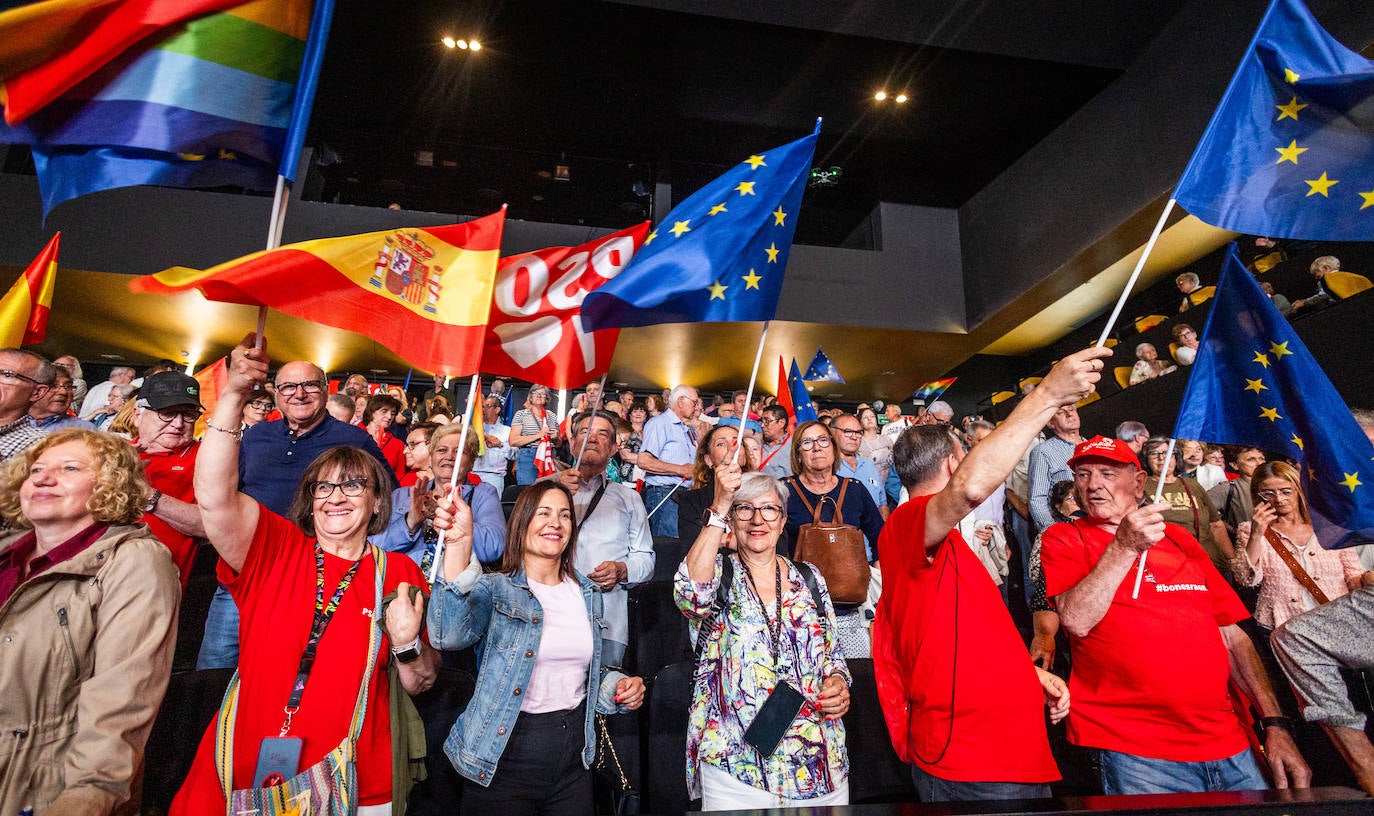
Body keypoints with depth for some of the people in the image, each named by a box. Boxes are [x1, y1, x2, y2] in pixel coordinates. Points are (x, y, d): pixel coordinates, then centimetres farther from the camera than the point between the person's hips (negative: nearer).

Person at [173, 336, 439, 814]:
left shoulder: (400, 575, -5)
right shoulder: (275, 550, -4)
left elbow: (419, 685, 1)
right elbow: (214, 496, -22)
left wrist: (407, 644, -19)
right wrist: (233, 395, -28)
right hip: (242, 773, 0)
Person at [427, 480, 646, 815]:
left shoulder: (587, 593, 6)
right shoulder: (494, 589, -10)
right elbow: (450, 634, -32)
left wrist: (617, 687, -2)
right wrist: (459, 543, -41)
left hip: (574, 757, 5)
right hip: (503, 759, -4)